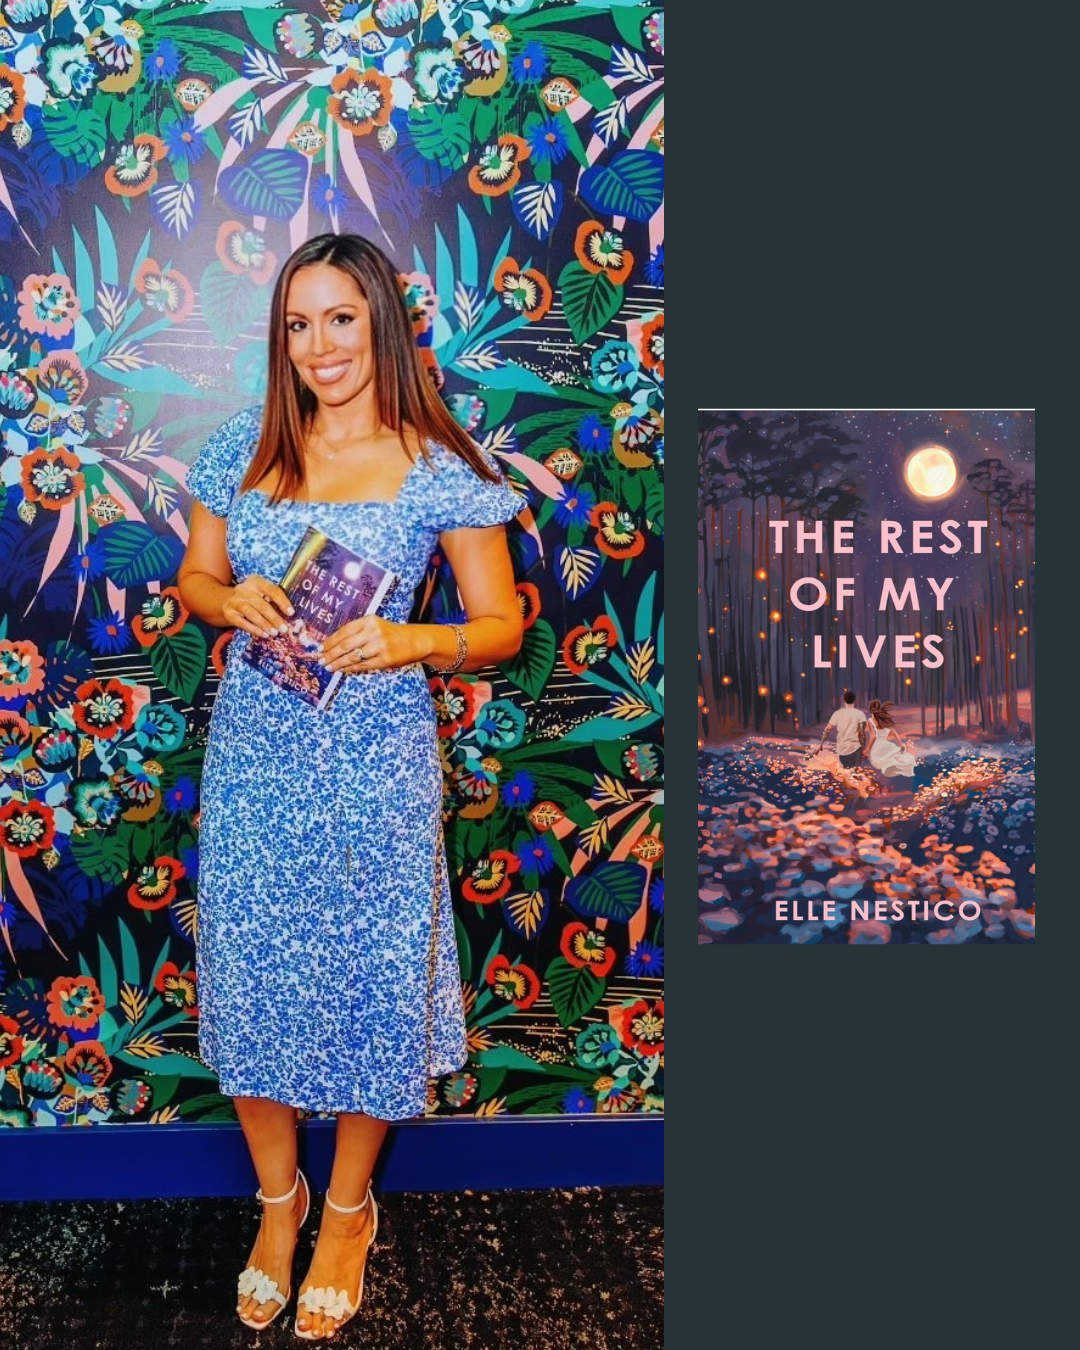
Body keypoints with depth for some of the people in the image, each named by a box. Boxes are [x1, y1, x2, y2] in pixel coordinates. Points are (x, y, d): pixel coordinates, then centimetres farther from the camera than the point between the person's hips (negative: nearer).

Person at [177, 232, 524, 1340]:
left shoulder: (440, 470, -6)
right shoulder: (244, 447, 5)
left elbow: (500, 625, -3)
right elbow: (193, 579, 14)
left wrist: (409, 642, -22)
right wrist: (234, 601, -10)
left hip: (377, 756, -3)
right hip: (254, 750, 3)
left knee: (371, 978, 8)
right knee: (250, 974, 10)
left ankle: (347, 1209, 35)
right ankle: (277, 1196, 37)